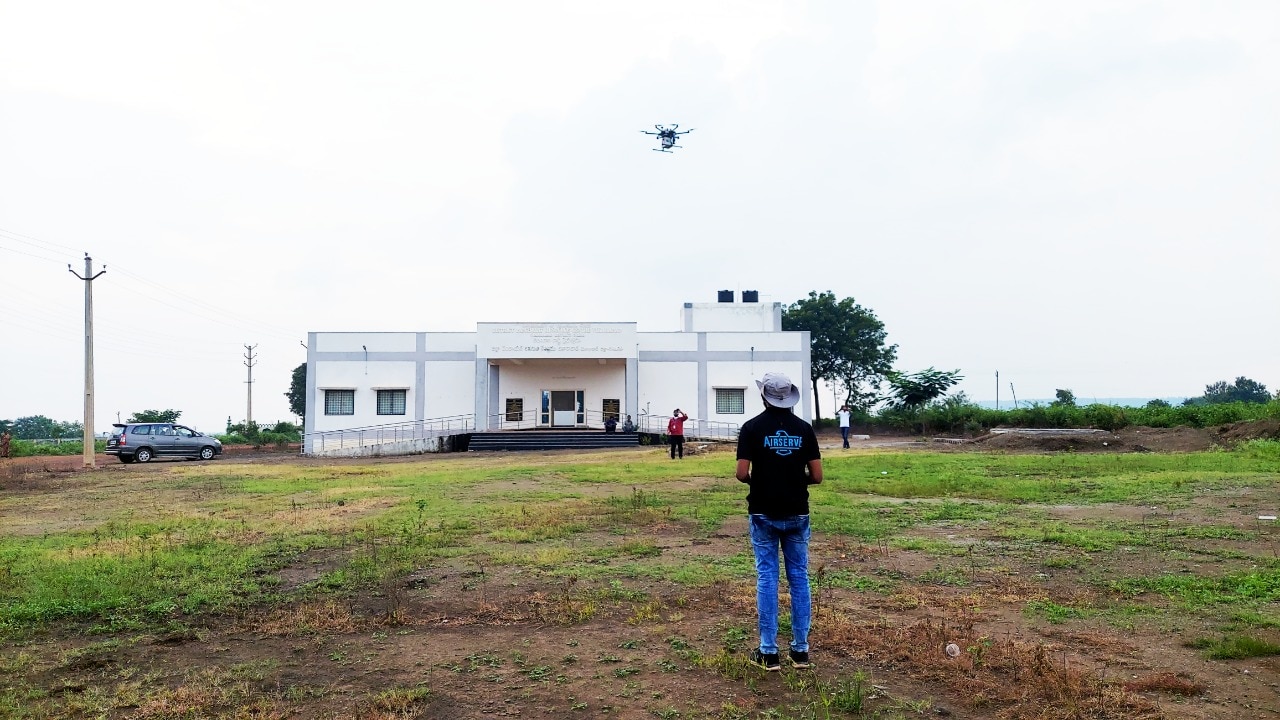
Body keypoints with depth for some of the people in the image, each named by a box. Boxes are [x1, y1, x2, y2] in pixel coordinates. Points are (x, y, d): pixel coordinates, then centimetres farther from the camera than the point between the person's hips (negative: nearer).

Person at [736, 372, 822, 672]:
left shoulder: (752, 427, -8)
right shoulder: (804, 428, 0)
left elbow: (741, 473, -13)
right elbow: (817, 476, -2)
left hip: (763, 514, -2)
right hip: (797, 514, 2)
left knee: (767, 579, 4)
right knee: (799, 578, 10)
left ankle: (769, 652, 7)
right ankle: (800, 650, 14)